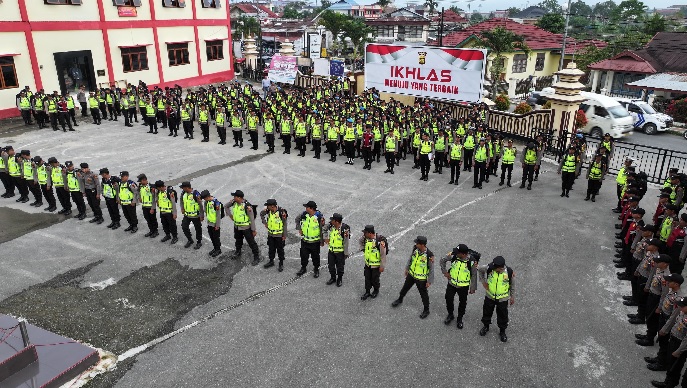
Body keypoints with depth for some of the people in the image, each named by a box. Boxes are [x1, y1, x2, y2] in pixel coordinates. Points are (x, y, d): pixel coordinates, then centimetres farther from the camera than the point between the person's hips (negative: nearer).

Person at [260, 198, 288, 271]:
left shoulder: (281, 212, -24)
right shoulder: (268, 211, -9)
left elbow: (284, 224, -15)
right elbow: (261, 214, 13)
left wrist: (284, 235, -12)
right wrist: (264, 222, 5)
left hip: (279, 235, -5)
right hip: (270, 234, 5)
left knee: (280, 250, 9)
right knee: (271, 249, 18)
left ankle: (281, 264, 23)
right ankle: (271, 261, 36)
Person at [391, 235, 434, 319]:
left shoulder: (429, 255, -30)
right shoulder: (415, 249, -15)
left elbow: (431, 269, -18)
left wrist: (429, 281, -12)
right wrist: (407, 269, 14)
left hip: (421, 279, -5)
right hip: (411, 274, 6)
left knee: (423, 294, 13)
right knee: (405, 287, 25)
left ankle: (426, 310, 35)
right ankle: (400, 299, 52)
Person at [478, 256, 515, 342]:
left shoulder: (509, 271, -25)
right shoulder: (489, 268, -25)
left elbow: (512, 285, -6)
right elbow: (480, 270, -2)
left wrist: (512, 296, 4)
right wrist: (483, 281, -6)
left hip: (503, 299, -1)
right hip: (490, 296, 1)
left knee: (502, 315, 15)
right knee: (487, 312, 21)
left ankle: (502, 331, 40)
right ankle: (486, 326, 48)